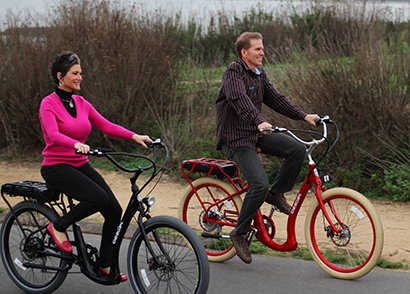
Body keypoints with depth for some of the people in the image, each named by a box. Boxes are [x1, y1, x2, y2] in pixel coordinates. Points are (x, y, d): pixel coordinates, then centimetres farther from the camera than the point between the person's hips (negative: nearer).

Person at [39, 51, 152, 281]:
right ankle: (59, 226, -5)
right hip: (56, 167, -6)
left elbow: (106, 126, 1)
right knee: (99, 197, -29)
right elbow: (54, 135, -26)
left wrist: (134, 136, -13)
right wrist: (77, 145, -45)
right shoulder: (49, 104, -10)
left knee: (115, 210, -7)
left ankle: (106, 265, 7)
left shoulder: (82, 103, 9)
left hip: (80, 165, 7)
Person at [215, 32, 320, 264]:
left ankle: (276, 193, 7)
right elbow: (240, 100, -31)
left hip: (256, 134, 8)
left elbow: (275, 99, 10)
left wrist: (304, 116, -1)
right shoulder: (234, 72, -14)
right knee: (260, 184, -20)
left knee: (297, 150, -13)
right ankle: (240, 233, -3)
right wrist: (260, 122, -47)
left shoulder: (259, 75, 13)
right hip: (236, 138, -8)